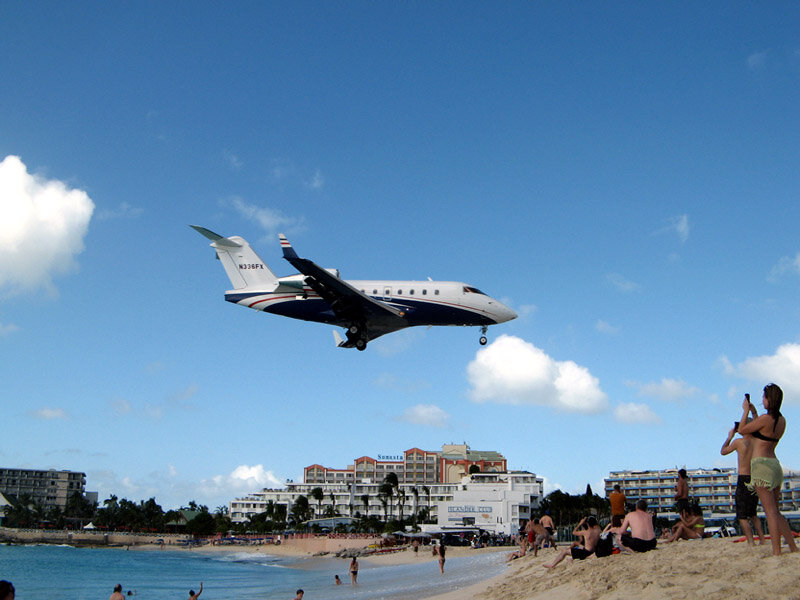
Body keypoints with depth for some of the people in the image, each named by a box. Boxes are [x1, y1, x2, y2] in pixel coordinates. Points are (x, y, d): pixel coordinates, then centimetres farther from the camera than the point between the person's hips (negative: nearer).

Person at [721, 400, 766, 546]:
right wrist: (753, 411, 28)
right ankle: (762, 539, 13)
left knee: (742, 516, -2)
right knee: (752, 513, 20)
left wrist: (729, 437, 19)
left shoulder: (739, 442, -9)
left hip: (744, 480, -6)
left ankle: (751, 542, -11)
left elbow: (723, 451, 8)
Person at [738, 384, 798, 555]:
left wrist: (746, 410, 7)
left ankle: (776, 552, -10)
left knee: (770, 511, -9)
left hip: (762, 464, -8)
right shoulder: (781, 420, 10)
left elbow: (742, 430, -3)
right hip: (775, 464, 9)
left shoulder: (765, 418, -15)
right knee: (775, 512, 16)